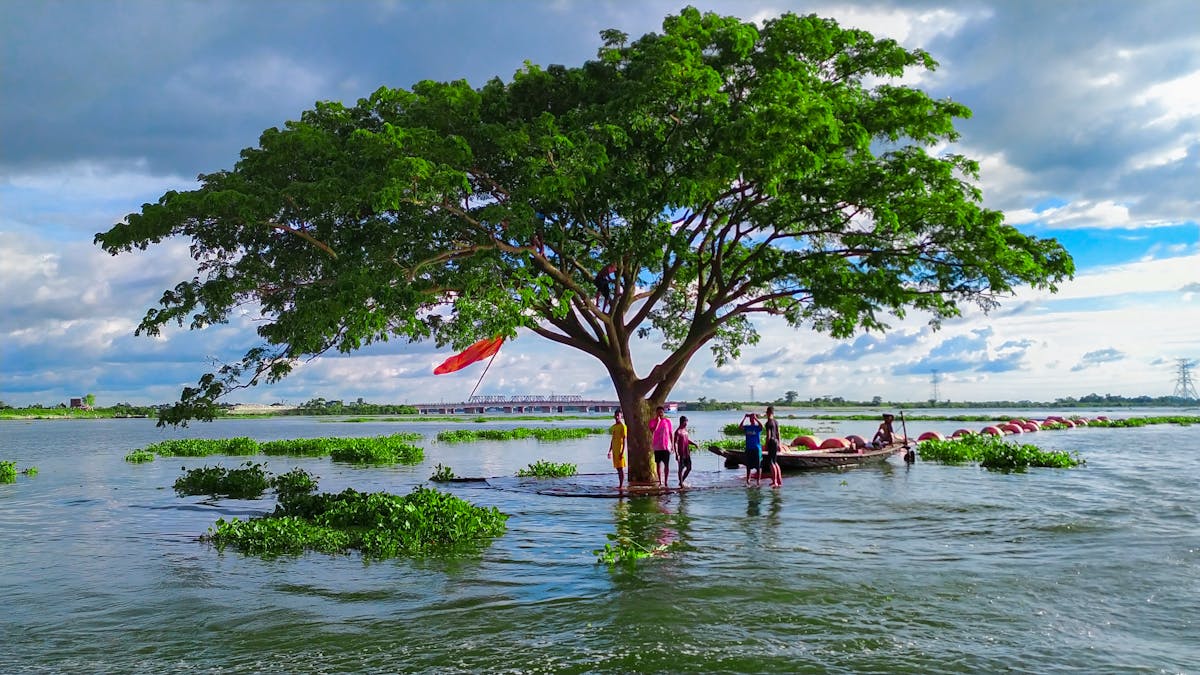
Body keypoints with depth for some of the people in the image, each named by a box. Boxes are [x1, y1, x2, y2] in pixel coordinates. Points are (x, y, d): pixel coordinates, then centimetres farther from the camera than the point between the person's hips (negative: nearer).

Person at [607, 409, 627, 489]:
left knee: (621, 468, -7)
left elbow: (624, 440, -12)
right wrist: (610, 451, 19)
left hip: (620, 450, -8)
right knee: (618, 468, 10)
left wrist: (622, 452, -18)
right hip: (614, 450, 8)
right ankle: (620, 484, 14)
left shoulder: (622, 426, -8)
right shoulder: (613, 427, 15)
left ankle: (621, 485, -6)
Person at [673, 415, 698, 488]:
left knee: (689, 468, 10)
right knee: (681, 469, 1)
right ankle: (681, 483, 9)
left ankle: (682, 481, 24)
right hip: (681, 454, -8)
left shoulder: (685, 430, 12)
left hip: (687, 453, 8)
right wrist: (677, 454, -23)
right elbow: (675, 443, -17)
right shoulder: (678, 432, -13)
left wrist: (694, 443, 10)